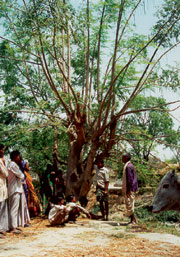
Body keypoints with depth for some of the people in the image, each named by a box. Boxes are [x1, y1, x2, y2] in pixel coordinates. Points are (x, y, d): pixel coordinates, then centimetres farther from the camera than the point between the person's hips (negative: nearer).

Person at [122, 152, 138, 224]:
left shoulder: (128, 166, -15)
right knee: (130, 205, 13)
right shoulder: (131, 165, 16)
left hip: (129, 189, -10)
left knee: (129, 204, -7)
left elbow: (129, 179, -20)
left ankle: (133, 220, -4)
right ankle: (133, 220, 17)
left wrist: (128, 190, -20)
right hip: (131, 189, 10)